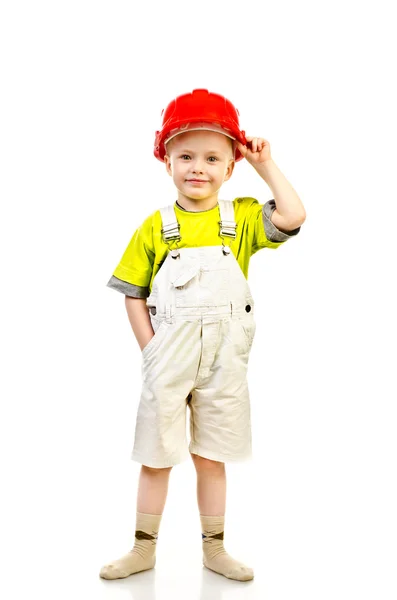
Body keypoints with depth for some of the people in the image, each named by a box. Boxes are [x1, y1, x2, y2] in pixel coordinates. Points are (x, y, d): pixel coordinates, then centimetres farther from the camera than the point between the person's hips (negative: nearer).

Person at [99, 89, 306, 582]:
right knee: (156, 457, 10)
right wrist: (150, 349, -9)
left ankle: (214, 549, 28)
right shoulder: (155, 227, -2)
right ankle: (143, 549, 25)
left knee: (211, 457, 13)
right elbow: (133, 292, -1)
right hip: (168, 358, 0)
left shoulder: (241, 218, 1)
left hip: (223, 360, 1)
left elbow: (294, 217, -15)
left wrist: (266, 166, -7)